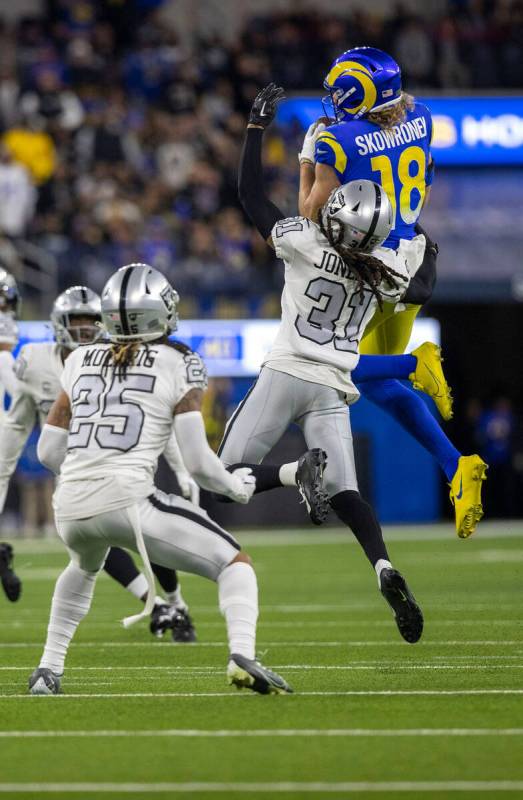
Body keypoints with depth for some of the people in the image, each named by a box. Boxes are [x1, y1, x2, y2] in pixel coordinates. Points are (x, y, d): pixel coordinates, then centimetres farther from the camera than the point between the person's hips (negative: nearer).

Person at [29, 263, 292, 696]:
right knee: (235, 564, 4)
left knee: (84, 567, 40)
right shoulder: (179, 365, 3)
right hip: (127, 500, -5)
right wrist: (235, 485, 17)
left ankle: (49, 669, 34)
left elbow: (49, 451, 18)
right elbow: (198, 463, -3)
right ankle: (242, 654, -23)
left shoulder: (80, 360, 16)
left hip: (70, 508, 5)